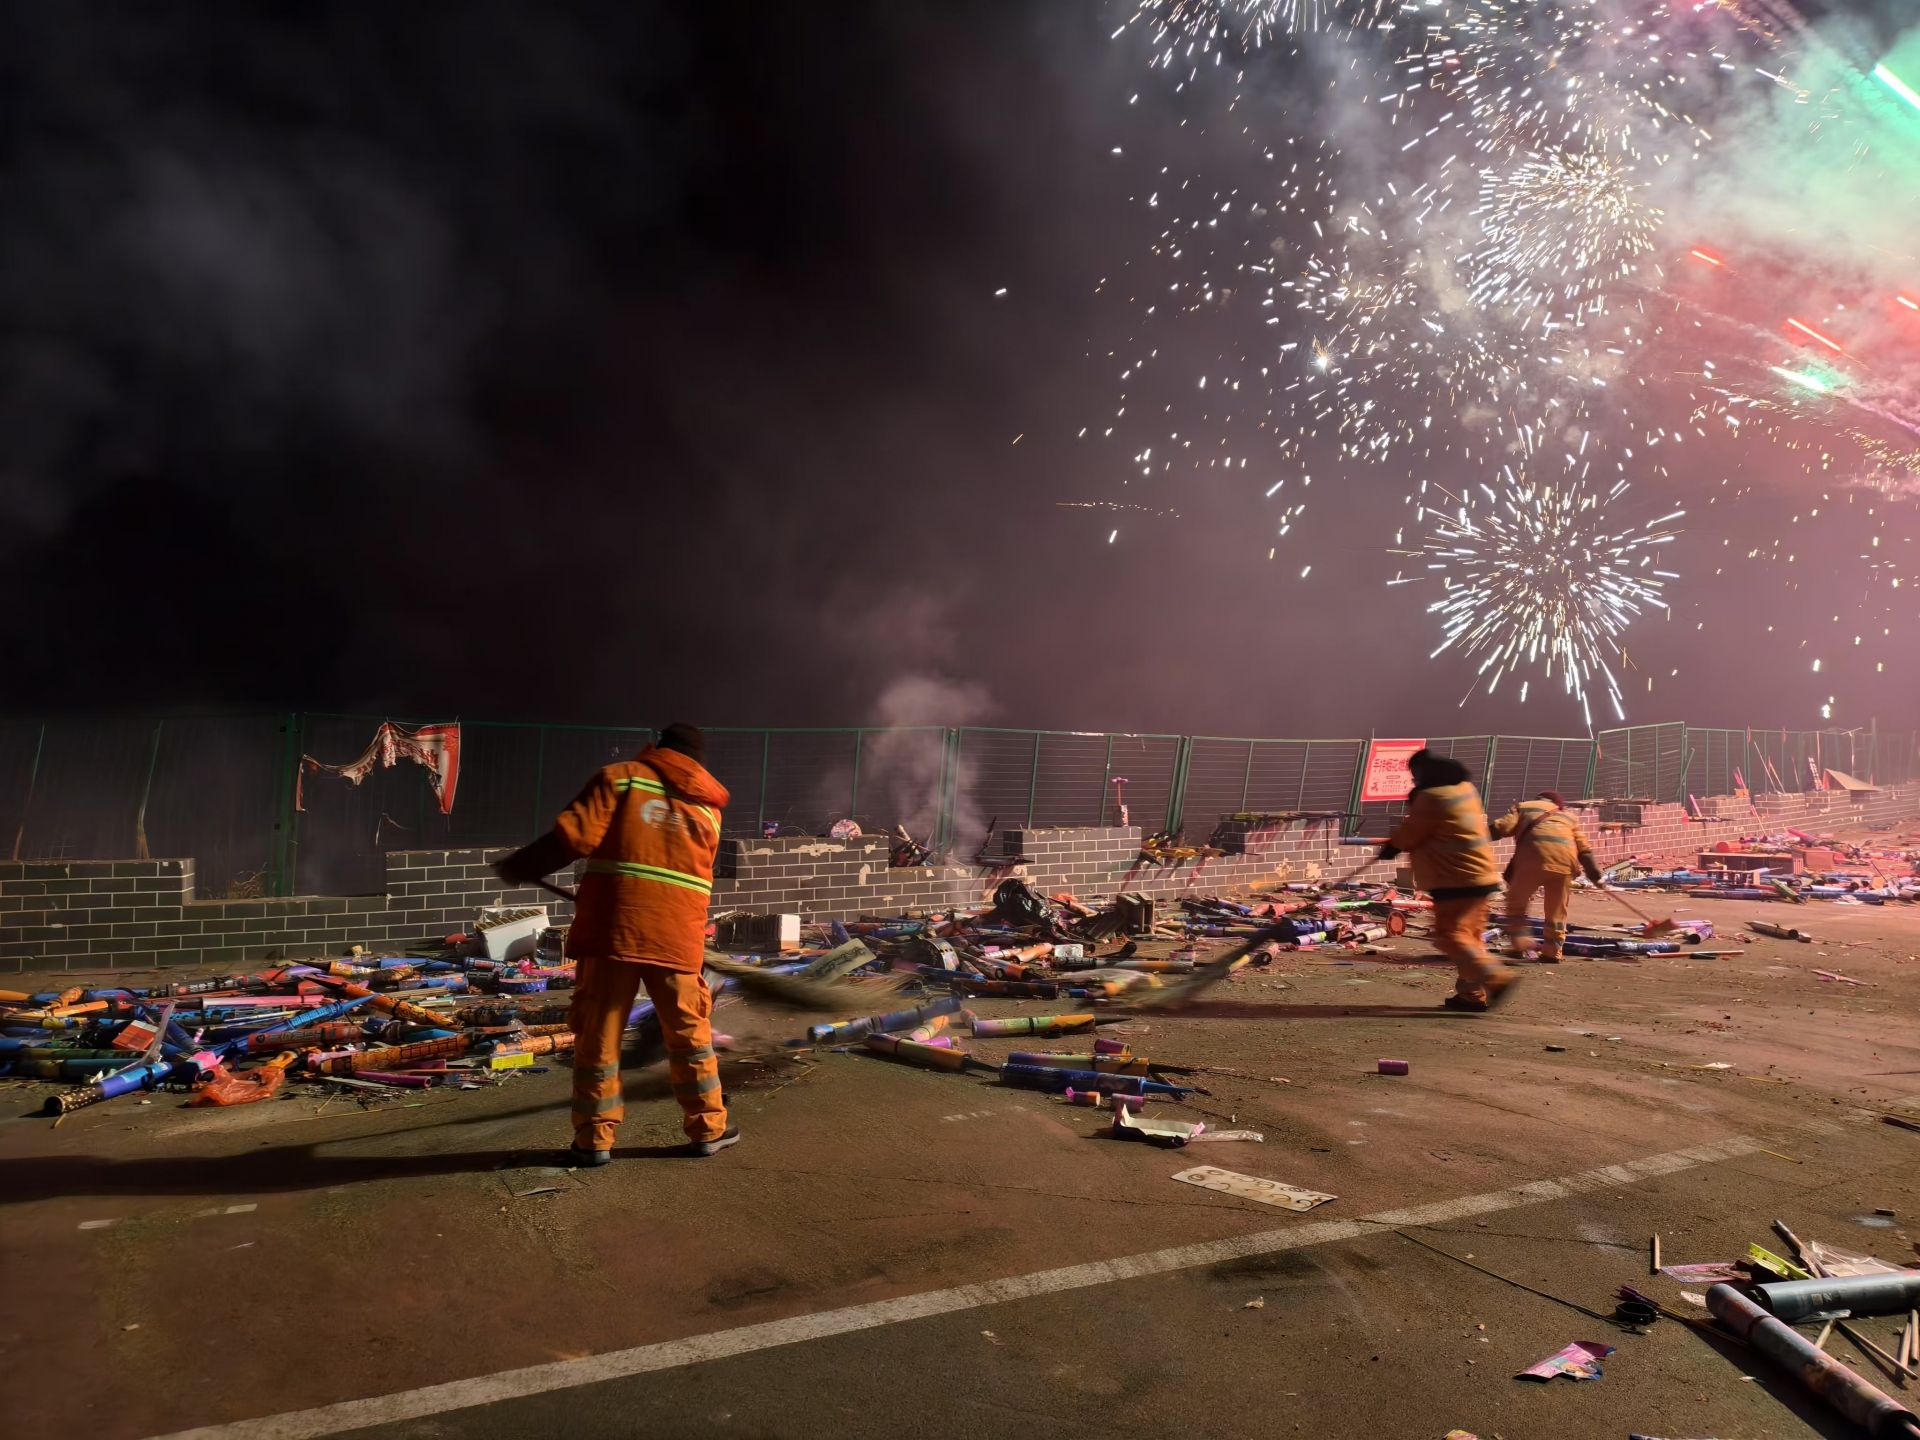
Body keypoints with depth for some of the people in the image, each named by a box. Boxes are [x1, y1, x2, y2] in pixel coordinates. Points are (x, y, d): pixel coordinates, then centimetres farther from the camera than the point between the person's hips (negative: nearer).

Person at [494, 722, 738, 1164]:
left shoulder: (620, 777, 4)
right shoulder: (708, 807, 16)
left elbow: (574, 836, -7)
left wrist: (520, 866, 4)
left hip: (612, 930, -2)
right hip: (676, 937, 3)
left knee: (598, 1035, 8)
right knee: (689, 1034, 14)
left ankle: (595, 1139, 13)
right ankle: (708, 1130, 19)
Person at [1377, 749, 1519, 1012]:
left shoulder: (1432, 797, -15)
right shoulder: (1466, 789, 13)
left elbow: (1410, 833, -6)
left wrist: (1391, 846, 12)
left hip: (1458, 881, -10)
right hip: (1482, 875, 10)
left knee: (1450, 936, -9)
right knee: (1470, 935, 13)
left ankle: (1498, 977, -16)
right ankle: (1472, 993, 16)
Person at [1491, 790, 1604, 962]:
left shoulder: (1524, 806, 26)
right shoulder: (1568, 816, 34)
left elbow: (1503, 826, 8)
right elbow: (1584, 846, 26)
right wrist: (1595, 873, 25)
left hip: (1535, 853, -3)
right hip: (1565, 858, 3)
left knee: (1517, 900, 11)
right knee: (1557, 909, 16)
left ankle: (1520, 944, 3)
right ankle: (1552, 952, 16)